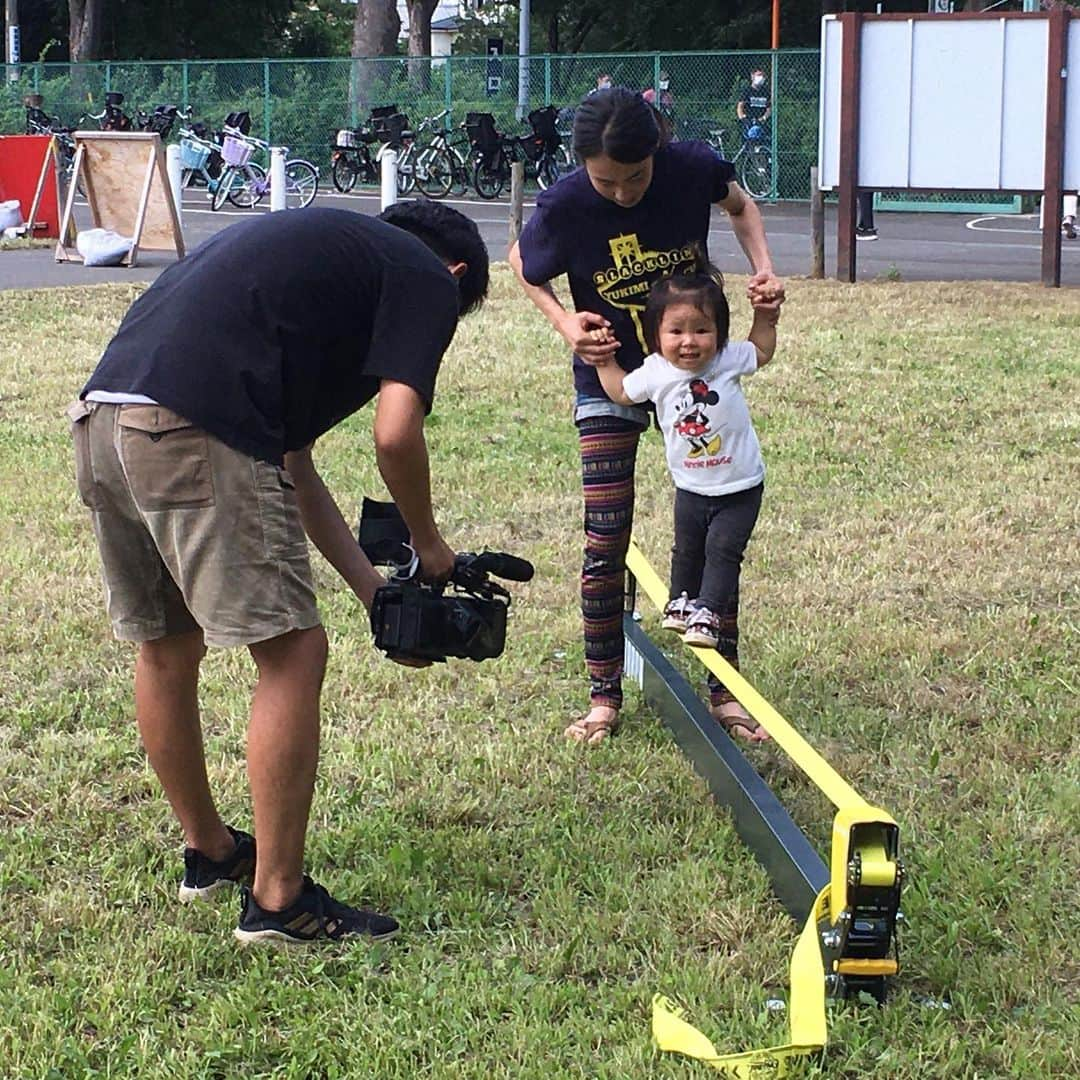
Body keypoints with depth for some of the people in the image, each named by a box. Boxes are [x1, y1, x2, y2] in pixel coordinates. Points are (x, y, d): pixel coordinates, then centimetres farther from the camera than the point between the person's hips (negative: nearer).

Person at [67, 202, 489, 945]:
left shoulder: (334, 251, 34)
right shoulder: (426, 278, 10)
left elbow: (291, 463, 31)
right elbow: (395, 436, -5)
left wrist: (373, 588, 29)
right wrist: (429, 548, 14)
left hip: (101, 416, 9)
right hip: (193, 431, -9)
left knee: (165, 647, 22)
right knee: (292, 652, 0)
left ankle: (208, 851, 40)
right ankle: (278, 899, 4)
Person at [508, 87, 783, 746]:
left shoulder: (693, 169, -21)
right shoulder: (564, 207, -24)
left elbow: (739, 205, 4)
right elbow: (524, 266, -2)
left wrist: (764, 271, -12)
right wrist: (566, 322, -19)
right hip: (610, 379, -2)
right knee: (606, 544, -4)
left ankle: (723, 688, 16)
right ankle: (605, 697, 10)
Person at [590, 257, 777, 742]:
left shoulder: (729, 361, -17)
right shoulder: (654, 374, -15)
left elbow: (763, 350, 5)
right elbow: (619, 390, 5)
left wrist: (765, 311, -5)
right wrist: (603, 359, -5)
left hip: (739, 488, -2)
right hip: (690, 488, 2)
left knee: (723, 551, -10)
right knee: (687, 551, 16)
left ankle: (708, 614, 3)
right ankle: (680, 602, 39)